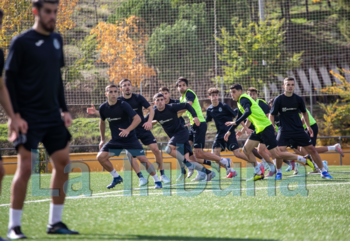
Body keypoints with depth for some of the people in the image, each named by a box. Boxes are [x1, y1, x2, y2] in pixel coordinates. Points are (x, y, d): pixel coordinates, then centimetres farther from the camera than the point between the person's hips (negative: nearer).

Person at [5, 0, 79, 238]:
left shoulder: (56, 40, 12)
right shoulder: (21, 42, -8)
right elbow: (9, 79, -9)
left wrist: (64, 109, 14)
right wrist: (16, 115, -15)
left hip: (53, 116, 7)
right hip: (29, 118, -7)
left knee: (63, 163, 5)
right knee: (25, 167, -9)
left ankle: (55, 222, 15)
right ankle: (14, 225, -1)